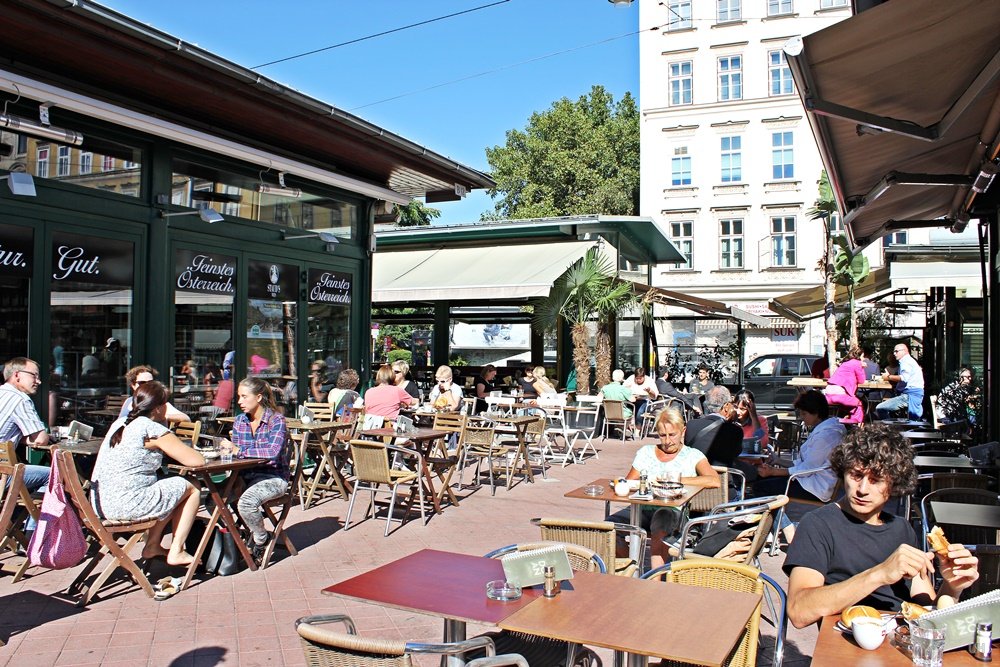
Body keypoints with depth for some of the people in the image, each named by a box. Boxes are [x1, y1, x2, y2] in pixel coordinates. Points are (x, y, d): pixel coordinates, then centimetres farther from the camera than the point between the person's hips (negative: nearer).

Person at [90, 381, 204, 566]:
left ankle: (152, 545, 24)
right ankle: (176, 552, 10)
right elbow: (197, 461, -11)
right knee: (191, 489, 8)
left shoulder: (119, 423, 12)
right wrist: (179, 451, 10)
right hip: (126, 506, -9)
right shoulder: (153, 429, -11)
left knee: (170, 489, 26)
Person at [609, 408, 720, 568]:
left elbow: (715, 481, -6)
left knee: (662, 517, -41)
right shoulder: (645, 452, 22)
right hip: (641, 507, 3)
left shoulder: (692, 455, 12)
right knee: (609, 525, -28)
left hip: (674, 510, -3)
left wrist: (678, 480, -10)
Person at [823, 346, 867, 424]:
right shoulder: (856, 363, 0)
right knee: (859, 403, 14)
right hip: (839, 394, -8)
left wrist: (860, 367, 23)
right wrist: (862, 368, 16)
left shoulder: (845, 363, 23)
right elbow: (861, 381, 5)